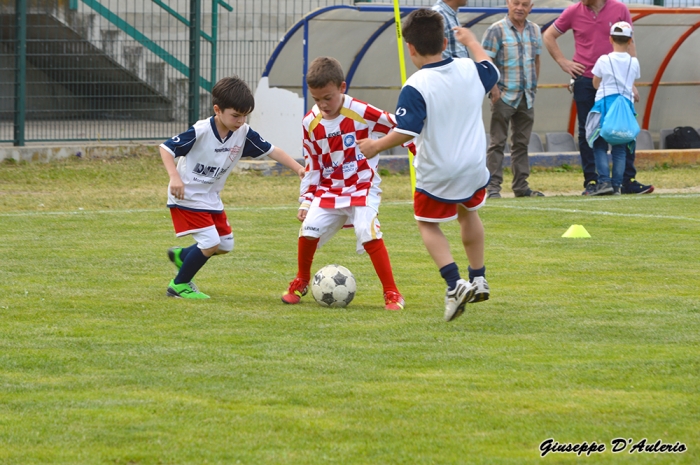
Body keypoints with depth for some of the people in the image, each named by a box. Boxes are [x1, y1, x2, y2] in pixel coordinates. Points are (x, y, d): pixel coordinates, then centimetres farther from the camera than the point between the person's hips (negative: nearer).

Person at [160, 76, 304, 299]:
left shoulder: (243, 133, -8)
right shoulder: (200, 132, -24)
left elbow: (271, 150, -1)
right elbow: (166, 148, -19)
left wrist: (299, 168, -12)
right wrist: (175, 177, -32)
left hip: (211, 198, 7)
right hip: (187, 196, -7)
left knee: (225, 245, 11)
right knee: (210, 243, -16)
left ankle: (181, 255, 36)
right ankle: (179, 285, 3)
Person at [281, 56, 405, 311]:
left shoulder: (362, 113, -16)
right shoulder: (311, 123, -2)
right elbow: (312, 165, 8)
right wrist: (306, 201, 5)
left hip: (363, 188, -4)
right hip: (328, 191, 4)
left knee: (369, 234, -23)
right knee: (308, 230, -12)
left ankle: (392, 294, -13)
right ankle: (301, 283, 16)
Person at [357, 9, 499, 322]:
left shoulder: (416, 87, -21)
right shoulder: (470, 70, -3)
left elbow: (406, 132, -26)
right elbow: (491, 70, 21)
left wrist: (376, 146, -10)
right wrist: (471, 41, 37)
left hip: (436, 173, -5)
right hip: (474, 167, 5)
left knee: (427, 224, 15)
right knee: (468, 211, 32)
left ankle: (454, 282, -5)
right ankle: (478, 278, 39)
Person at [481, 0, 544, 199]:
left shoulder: (534, 30, 10)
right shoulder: (497, 30, -8)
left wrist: (534, 85, 11)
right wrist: (493, 88, -16)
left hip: (527, 96, 6)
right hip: (504, 95, -6)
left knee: (521, 143, 10)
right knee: (498, 142, -4)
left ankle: (521, 185, 16)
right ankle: (493, 187, -4)